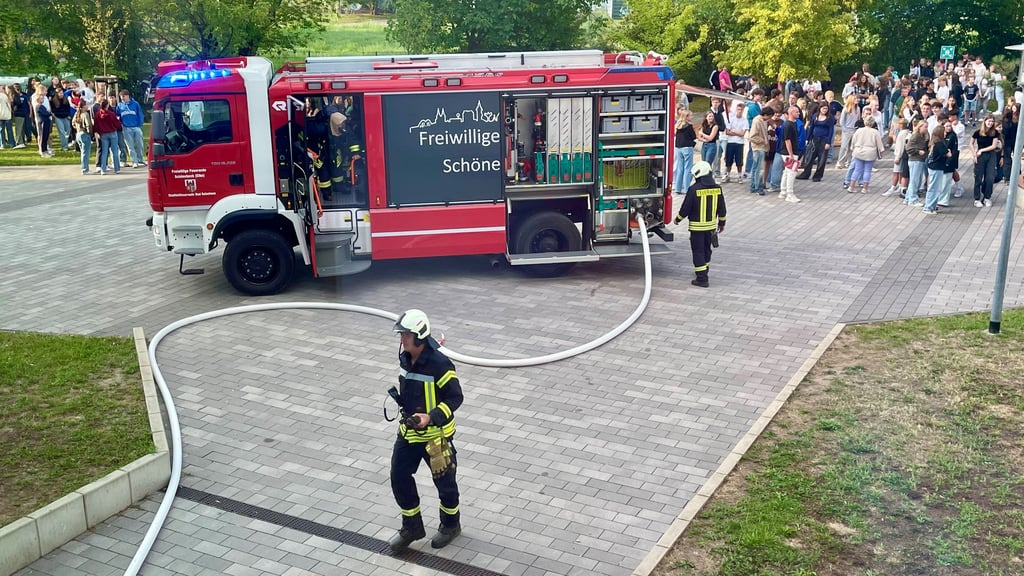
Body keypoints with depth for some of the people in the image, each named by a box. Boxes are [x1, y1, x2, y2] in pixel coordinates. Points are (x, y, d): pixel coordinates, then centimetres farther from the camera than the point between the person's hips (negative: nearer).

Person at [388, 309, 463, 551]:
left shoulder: (440, 364, -25)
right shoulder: (404, 358, -2)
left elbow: (455, 397, -20)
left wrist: (431, 417, -29)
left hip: (435, 434, -7)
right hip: (408, 431, 7)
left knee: (444, 481, 12)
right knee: (399, 478, 9)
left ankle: (450, 525, 35)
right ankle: (412, 527, 28)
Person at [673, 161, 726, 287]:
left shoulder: (694, 189, -18)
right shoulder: (717, 188, -1)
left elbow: (686, 208, -12)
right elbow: (721, 208, 7)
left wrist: (678, 219, 6)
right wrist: (722, 223, 20)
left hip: (697, 226, -5)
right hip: (711, 225, 6)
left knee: (698, 252, 1)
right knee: (706, 250, 20)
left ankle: (702, 279, -3)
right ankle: (704, 273, 36)